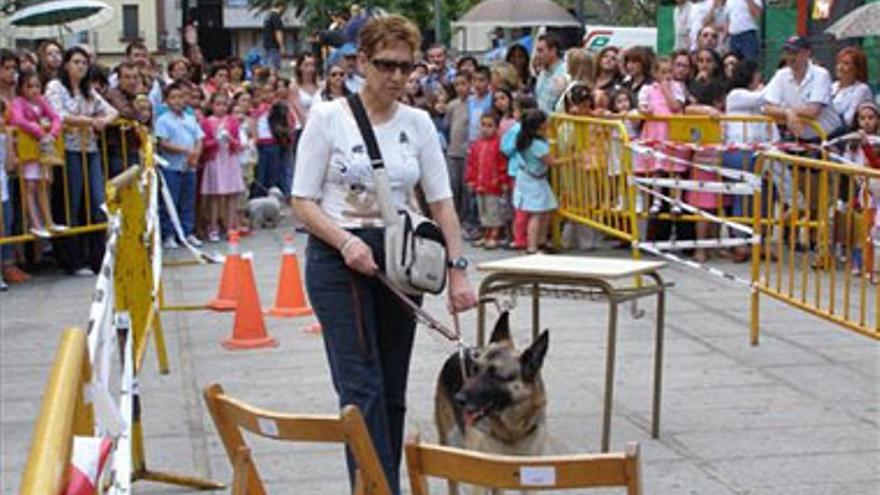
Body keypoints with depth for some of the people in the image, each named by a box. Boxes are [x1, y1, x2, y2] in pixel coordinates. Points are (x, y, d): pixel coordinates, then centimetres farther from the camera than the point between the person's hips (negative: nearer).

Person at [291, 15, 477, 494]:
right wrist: (346, 241, -22)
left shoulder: (417, 123, 5)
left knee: (391, 390, 9)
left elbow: (441, 201, 4)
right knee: (363, 388, -11)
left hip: (399, 260, 5)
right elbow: (303, 201, -6)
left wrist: (458, 269, -6)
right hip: (338, 259, -4)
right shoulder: (327, 117, -6)